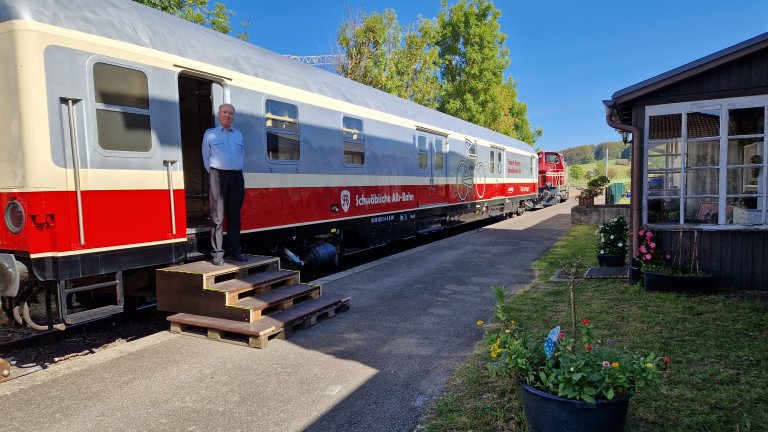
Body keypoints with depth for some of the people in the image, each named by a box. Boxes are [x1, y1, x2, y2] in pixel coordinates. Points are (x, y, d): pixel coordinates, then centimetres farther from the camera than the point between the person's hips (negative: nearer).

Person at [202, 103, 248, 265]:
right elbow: (206, 158, 8)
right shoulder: (210, 134, 8)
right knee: (218, 216, -7)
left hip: (236, 176, 4)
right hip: (218, 175, -3)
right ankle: (217, 253, -6)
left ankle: (233, 250, 11)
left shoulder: (238, 134, 18)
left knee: (234, 215, 4)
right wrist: (214, 176, 2)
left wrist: (238, 172, 11)